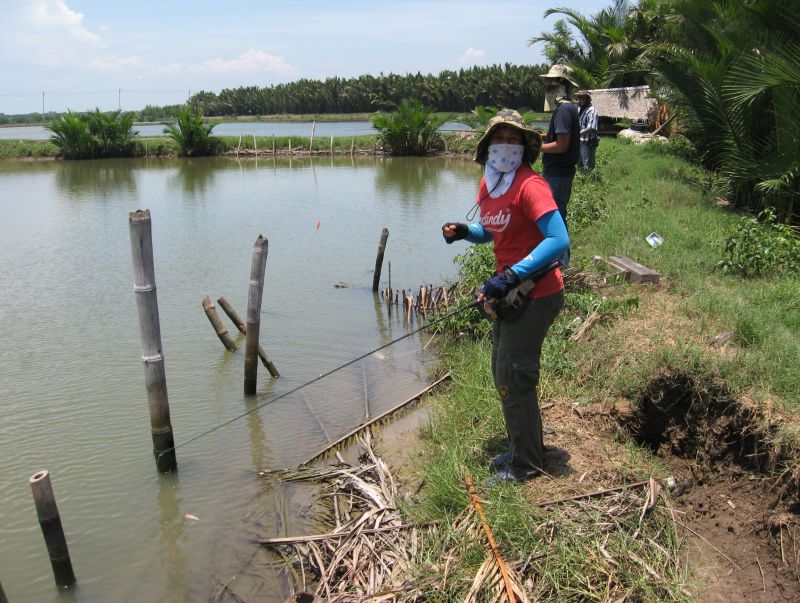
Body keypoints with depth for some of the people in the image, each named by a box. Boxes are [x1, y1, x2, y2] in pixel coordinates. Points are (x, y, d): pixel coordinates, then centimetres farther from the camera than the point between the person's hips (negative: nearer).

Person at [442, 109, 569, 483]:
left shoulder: (529, 185, -20)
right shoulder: (487, 186, 6)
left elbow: (559, 241, -28)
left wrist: (511, 276, -33)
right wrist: (464, 232, -1)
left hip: (535, 295, -9)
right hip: (509, 291, 9)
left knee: (513, 377, -3)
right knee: (503, 372, 19)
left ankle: (526, 465, 15)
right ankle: (521, 448, 37)